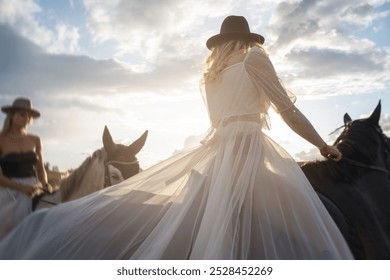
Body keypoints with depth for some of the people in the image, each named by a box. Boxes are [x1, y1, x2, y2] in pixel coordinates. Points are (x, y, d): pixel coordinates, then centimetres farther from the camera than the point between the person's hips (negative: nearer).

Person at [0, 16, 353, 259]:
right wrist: (323, 145, 14)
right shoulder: (254, 57, 6)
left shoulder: (210, 74, 25)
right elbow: (288, 110, 4)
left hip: (215, 150, 7)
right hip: (248, 149, -7)